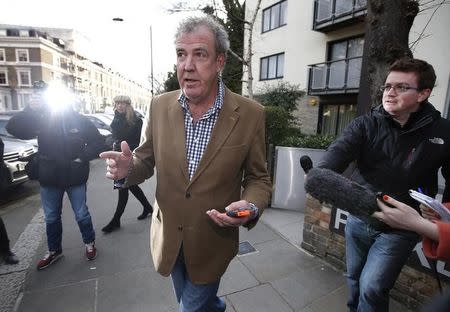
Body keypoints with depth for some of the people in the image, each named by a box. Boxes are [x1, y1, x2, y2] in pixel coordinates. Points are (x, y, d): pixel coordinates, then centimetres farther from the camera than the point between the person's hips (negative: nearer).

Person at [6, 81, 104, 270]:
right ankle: (54, 251, 37)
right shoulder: (40, 120, -1)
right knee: (51, 218, 17)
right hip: (49, 179, 3)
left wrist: (82, 158, -15)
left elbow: (98, 142, -4)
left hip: (75, 178, -3)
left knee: (81, 214, 10)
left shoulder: (79, 120, -7)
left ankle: (90, 243, 32)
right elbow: (12, 128, -12)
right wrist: (31, 109, -22)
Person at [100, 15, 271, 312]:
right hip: (168, 237, 4)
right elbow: (146, 161, 3)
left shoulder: (250, 114, -16)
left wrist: (251, 207, -27)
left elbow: (258, 178, -7)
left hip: (213, 240, -4)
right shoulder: (160, 106, -8)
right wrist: (127, 168, -19)